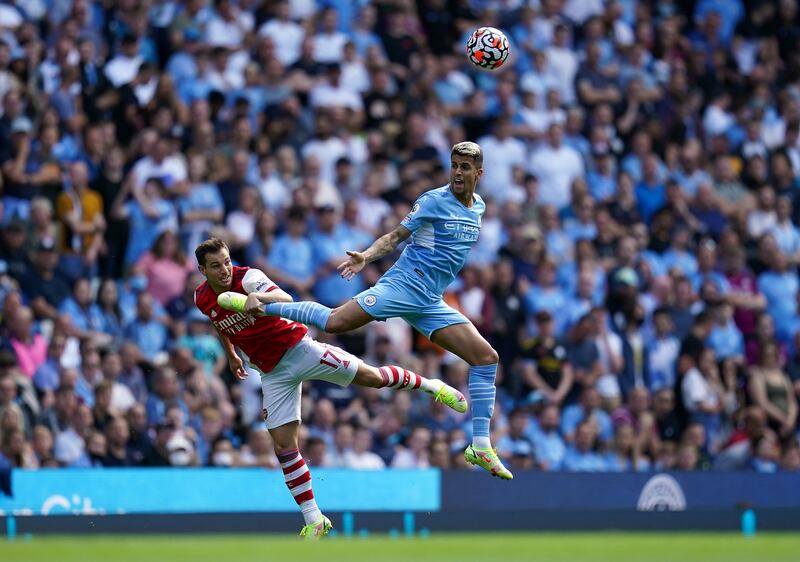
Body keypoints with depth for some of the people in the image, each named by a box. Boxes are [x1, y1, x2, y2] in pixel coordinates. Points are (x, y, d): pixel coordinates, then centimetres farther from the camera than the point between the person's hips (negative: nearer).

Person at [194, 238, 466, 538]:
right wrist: (231, 355, 30)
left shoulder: (247, 278, -19)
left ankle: (429, 385, 17)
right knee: (284, 445, -4)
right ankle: (314, 521, 3)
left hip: (298, 347, -4)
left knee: (370, 376, -11)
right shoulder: (202, 299, -3)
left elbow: (286, 300, -37)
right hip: (273, 372, 4)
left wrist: (260, 296, -56)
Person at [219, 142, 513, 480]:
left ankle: (480, 446, -1)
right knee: (334, 322, -23)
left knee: (486, 357, -3)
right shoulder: (434, 200, -5)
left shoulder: (478, 208, 15)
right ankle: (262, 305, -6)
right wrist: (366, 257, -17)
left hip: (430, 303, 6)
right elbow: (395, 236, -4)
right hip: (403, 284, -6)